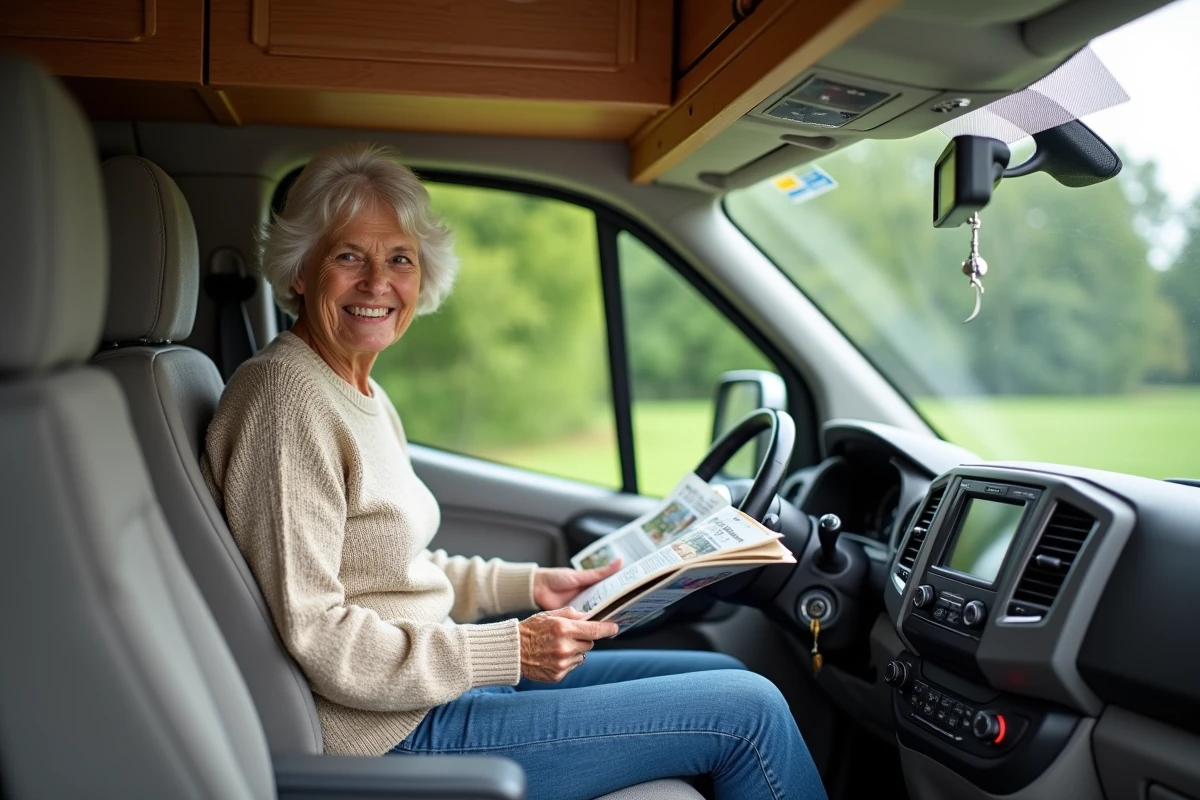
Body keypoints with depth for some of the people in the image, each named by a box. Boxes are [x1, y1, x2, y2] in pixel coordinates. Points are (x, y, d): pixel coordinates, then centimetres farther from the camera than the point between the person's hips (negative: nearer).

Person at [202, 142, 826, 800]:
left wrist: (532, 584, 9)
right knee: (747, 714, -9)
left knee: (728, 675, 13)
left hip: (434, 687, 10)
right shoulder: (287, 397, -19)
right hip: (393, 743, -9)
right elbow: (313, 638, -22)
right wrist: (508, 650, -22)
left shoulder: (361, 394, 11)